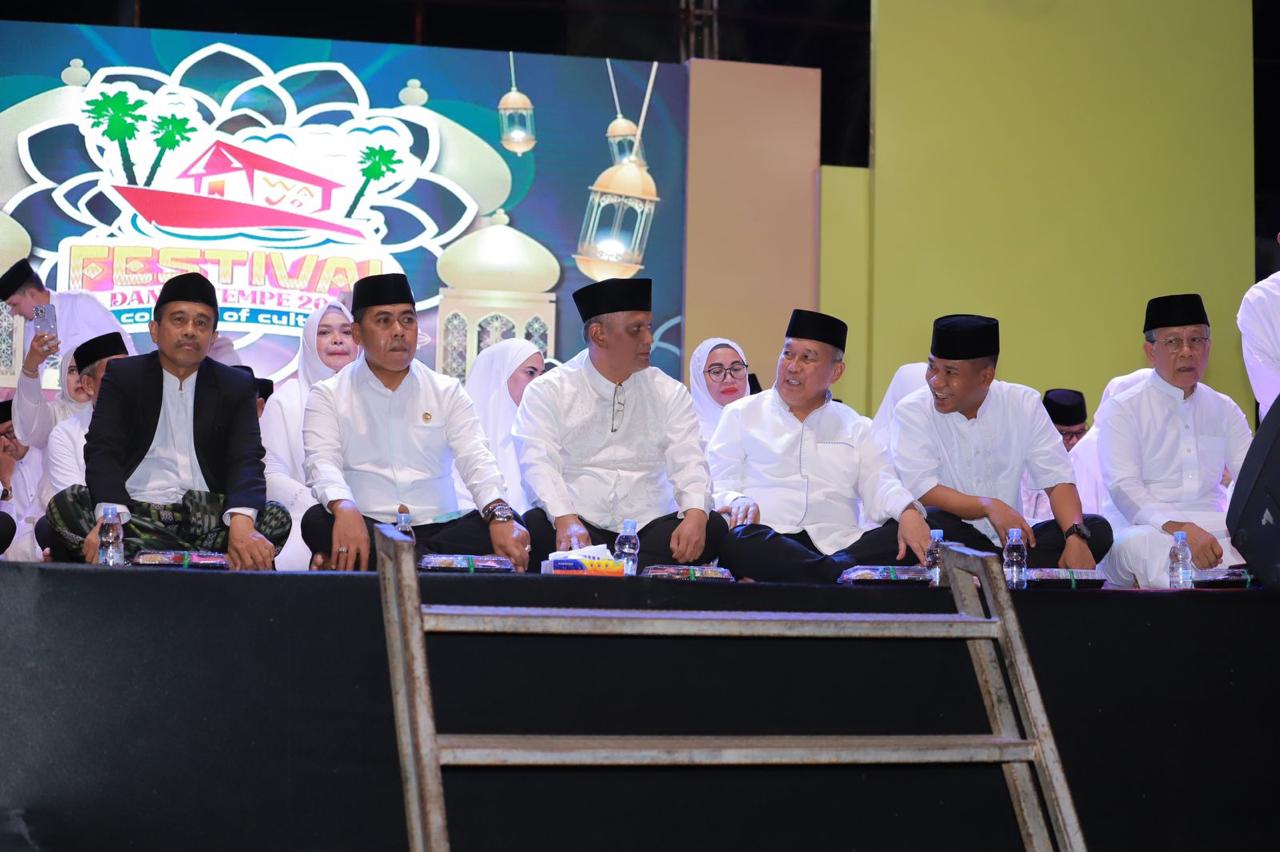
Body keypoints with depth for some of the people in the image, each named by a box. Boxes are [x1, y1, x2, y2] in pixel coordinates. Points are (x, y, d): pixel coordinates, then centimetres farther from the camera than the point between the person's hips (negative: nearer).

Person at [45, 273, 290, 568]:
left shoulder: (235, 386, 11)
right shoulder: (122, 376, 8)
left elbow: (246, 461, -5)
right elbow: (103, 452, -7)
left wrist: (241, 524, -29)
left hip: (205, 516, 1)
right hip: (134, 511, 0)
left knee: (276, 518, -26)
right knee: (65, 505, -30)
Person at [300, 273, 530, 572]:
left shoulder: (448, 392, 14)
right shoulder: (327, 395, 8)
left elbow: (475, 458, 1)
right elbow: (322, 462, -8)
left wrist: (499, 514, -22)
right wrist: (345, 509, -33)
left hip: (439, 529, 2)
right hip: (365, 529, -2)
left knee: (510, 523, -25)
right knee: (317, 522, -34)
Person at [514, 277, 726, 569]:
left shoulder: (671, 393, 14)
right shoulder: (547, 392, 5)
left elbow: (688, 462, 2)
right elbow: (539, 465, -8)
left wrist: (696, 514, -21)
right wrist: (566, 520, -29)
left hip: (650, 526, 3)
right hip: (579, 526, -3)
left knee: (713, 527, -25)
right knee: (535, 526, -34)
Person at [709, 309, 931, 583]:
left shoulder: (854, 426, 23)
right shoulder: (741, 415, 18)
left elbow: (880, 485, 10)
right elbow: (717, 485, 9)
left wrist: (908, 512, -14)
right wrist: (736, 502, -16)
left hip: (837, 543, 3)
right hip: (769, 538, -3)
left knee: (910, 538, -27)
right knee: (737, 538, -38)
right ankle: (848, 574, -47)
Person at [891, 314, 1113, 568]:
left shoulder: (1024, 404, 4)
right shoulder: (912, 411, -5)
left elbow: (1057, 480, -1)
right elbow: (922, 491, -15)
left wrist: (1075, 537, -21)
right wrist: (988, 506, -31)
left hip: (1009, 540, 4)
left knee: (1097, 530, -18)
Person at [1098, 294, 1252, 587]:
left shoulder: (1225, 410, 20)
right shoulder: (1122, 410, 5)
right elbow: (1124, 487, -10)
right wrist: (1180, 528, -27)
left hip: (1216, 530, 3)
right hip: (1149, 529, -3)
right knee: (1142, 545, -40)